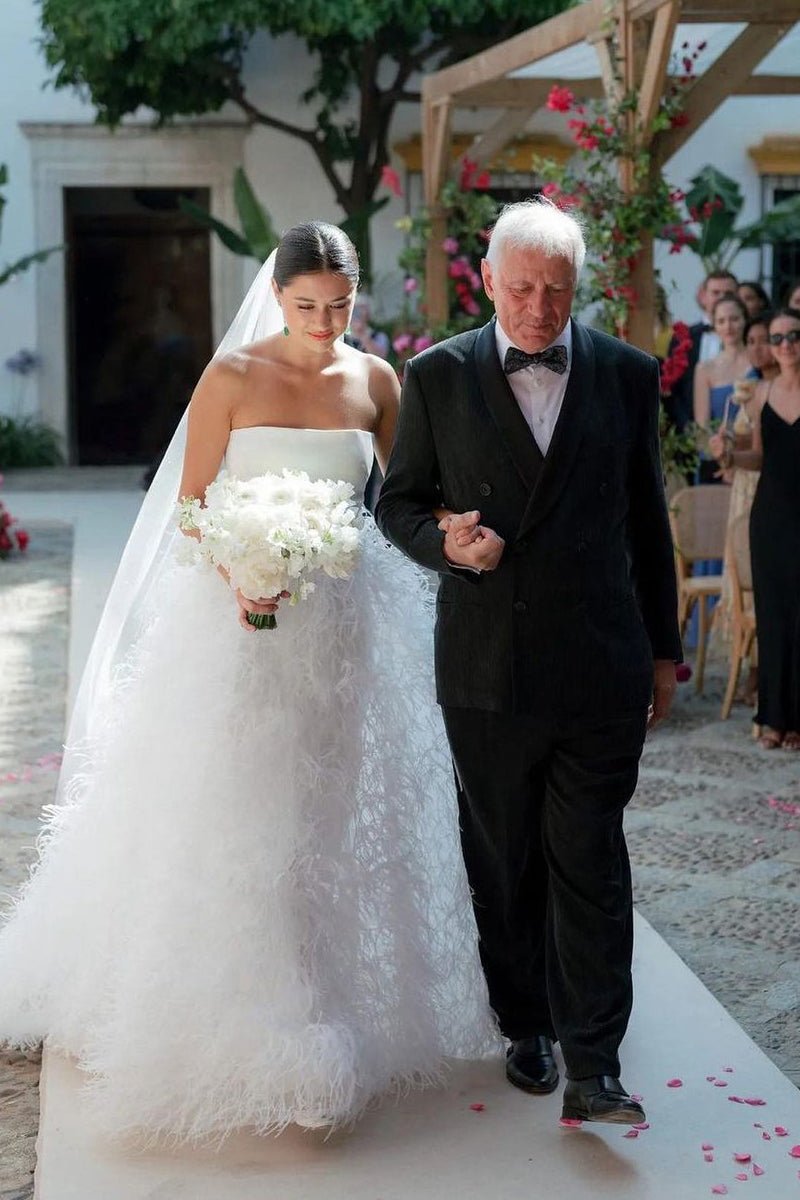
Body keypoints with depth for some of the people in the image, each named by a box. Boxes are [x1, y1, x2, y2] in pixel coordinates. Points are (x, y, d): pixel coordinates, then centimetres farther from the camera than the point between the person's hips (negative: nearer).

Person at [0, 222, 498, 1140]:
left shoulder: (375, 381, 3)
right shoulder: (232, 376, -7)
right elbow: (192, 502, -6)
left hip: (344, 618, 3)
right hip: (244, 615, -3)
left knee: (333, 805, 13)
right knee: (234, 811, -1)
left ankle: (339, 993, 29)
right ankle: (235, 1008, 10)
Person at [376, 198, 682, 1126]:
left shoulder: (626, 374, 4)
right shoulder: (437, 377, 1)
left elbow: (647, 520, 10)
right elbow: (397, 501, 7)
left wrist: (663, 648, 12)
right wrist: (444, 543, -15)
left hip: (602, 666, 0)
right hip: (486, 667, 1)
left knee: (589, 861, -1)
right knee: (503, 862, 13)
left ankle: (592, 1065, 4)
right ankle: (525, 1024, 30)